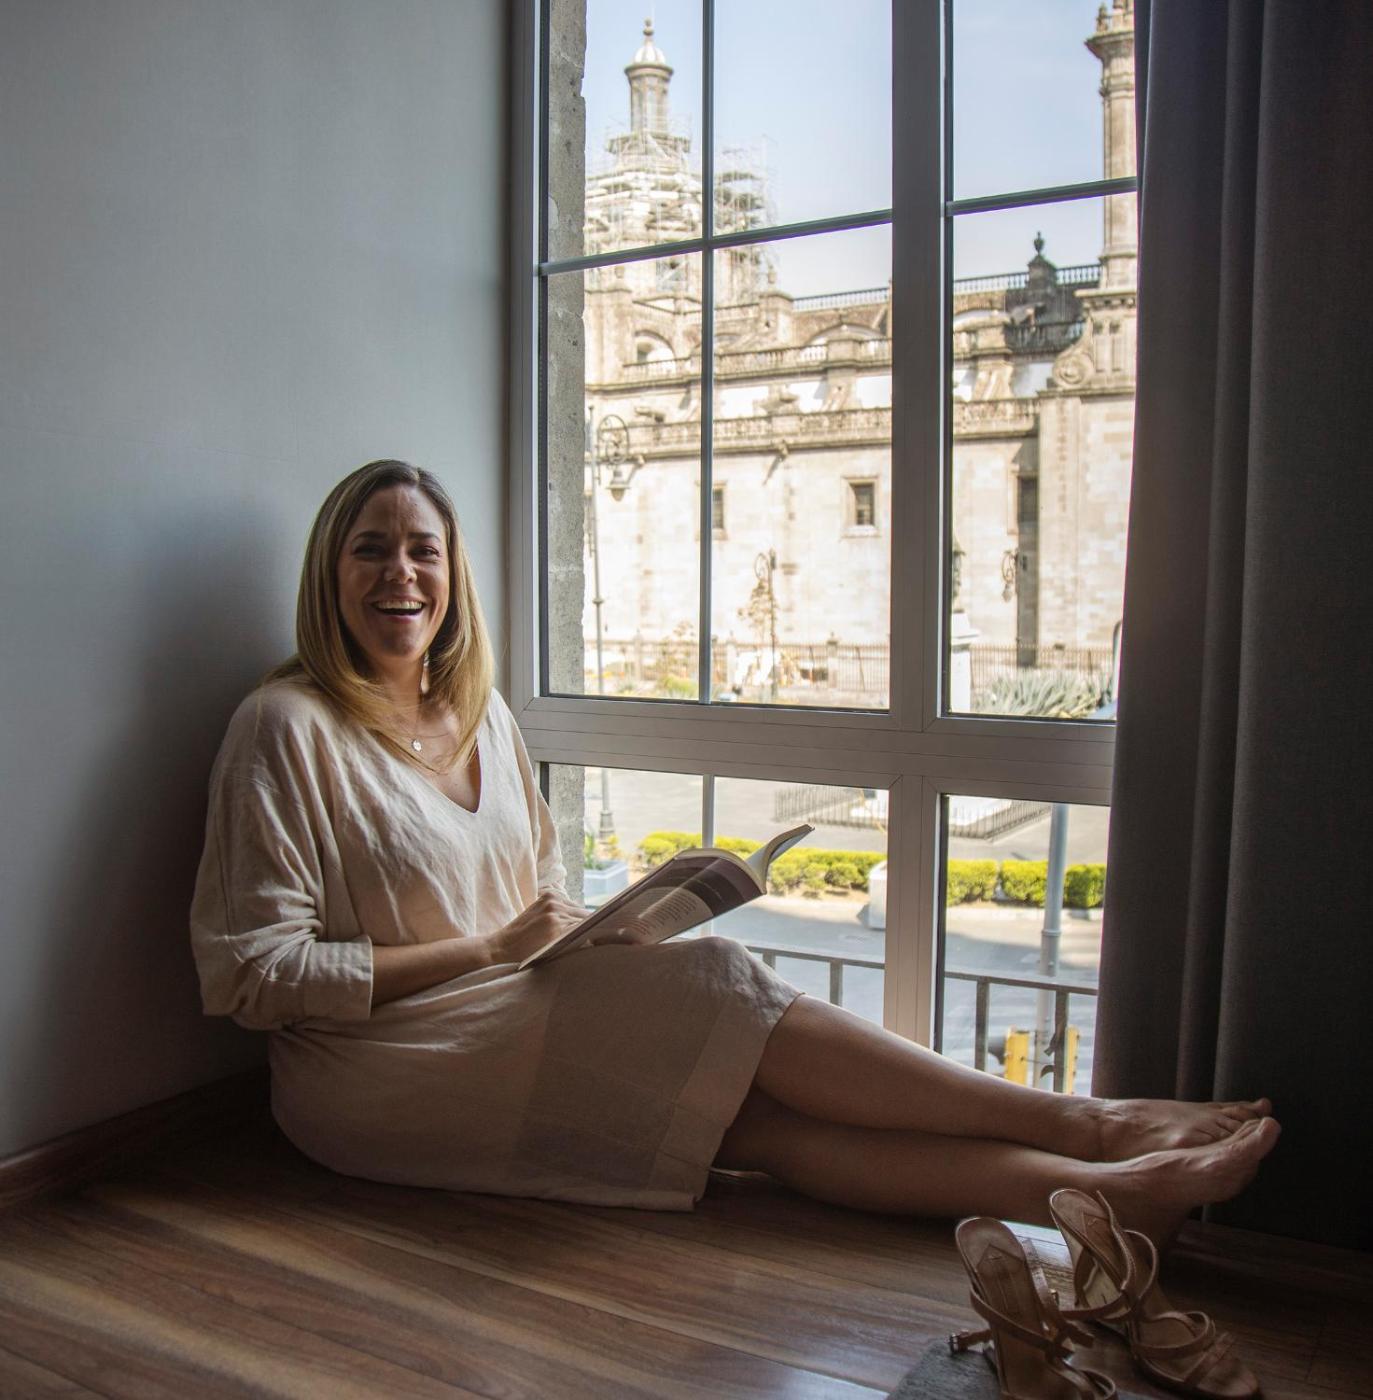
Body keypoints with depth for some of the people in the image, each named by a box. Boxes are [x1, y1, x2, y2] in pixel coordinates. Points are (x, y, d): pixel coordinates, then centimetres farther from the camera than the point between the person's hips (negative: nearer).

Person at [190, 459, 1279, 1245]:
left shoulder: (482, 713, 11)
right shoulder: (287, 727, -9)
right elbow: (251, 976, -14)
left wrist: (574, 930, -5)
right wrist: (488, 949, -17)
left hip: (509, 1022, 6)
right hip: (371, 1071, -6)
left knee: (746, 1108, -22)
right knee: (709, 989, -24)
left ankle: (1087, 1191, -26)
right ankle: (1083, 1123, -18)